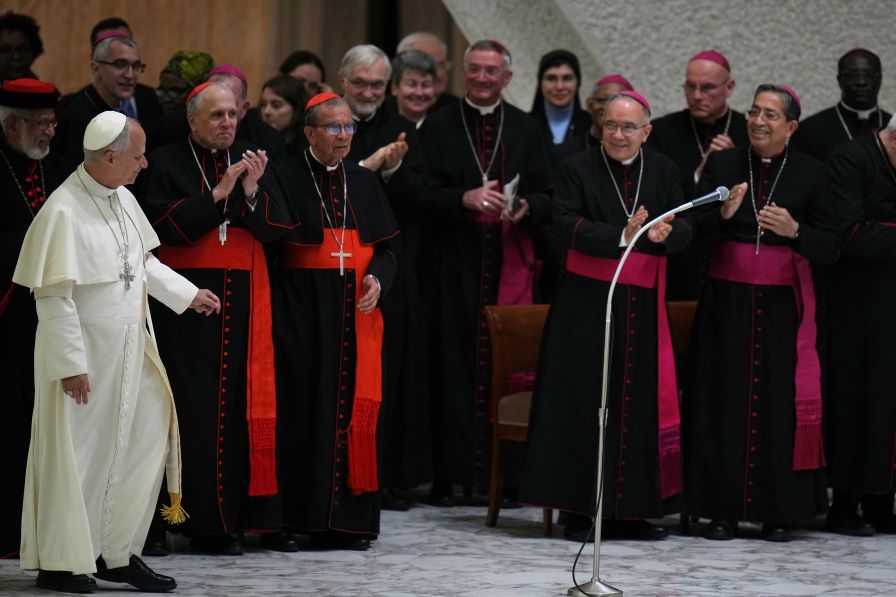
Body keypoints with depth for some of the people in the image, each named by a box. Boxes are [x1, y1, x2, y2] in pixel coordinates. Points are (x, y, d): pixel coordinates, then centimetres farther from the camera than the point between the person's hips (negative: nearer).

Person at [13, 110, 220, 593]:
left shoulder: (122, 198, 3)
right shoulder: (64, 211, -21)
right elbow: (53, 296, -19)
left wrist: (188, 294, 13)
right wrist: (71, 365, -18)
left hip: (130, 349, 8)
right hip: (83, 353, -8)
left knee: (146, 444, 9)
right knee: (77, 455, 3)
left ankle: (117, 553, 20)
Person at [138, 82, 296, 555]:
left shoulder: (251, 160, 12)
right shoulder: (166, 164, 2)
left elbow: (277, 227, 6)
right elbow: (166, 226, -10)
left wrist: (252, 190, -11)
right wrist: (219, 193, -13)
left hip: (245, 298, 4)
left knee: (246, 404, 0)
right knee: (198, 406, -6)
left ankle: (245, 511, 4)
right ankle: (206, 521, -4)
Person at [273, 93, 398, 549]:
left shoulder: (364, 183, 13)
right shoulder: (287, 180, 0)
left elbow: (386, 246, 12)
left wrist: (378, 278, -4)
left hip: (356, 313, 4)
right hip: (303, 311, -4)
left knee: (354, 409, 0)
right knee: (306, 408, -5)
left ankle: (345, 518, 4)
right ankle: (302, 516, -1)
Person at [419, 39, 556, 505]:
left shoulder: (526, 130, 11)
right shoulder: (439, 126, 5)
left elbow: (547, 195, 7)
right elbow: (423, 193, -2)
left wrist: (526, 207, -14)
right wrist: (464, 198, -19)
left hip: (509, 264, 1)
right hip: (453, 262, -1)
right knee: (452, 364, -3)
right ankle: (449, 474, 0)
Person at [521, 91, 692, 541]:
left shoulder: (663, 171, 7)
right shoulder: (578, 169, -2)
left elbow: (684, 228, 1)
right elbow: (566, 225, -12)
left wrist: (663, 234, -22)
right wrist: (623, 236, -22)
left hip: (642, 302, 3)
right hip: (588, 301, -3)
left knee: (641, 401, 4)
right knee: (586, 402, -3)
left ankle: (632, 510, 11)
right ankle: (581, 510, 2)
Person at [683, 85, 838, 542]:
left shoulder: (810, 173, 3)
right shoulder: (722, 165, 5)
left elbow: (829, 247, 1)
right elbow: (694, 233, -1)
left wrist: (794, 230, -17)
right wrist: (723, 214, -19)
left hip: (782, 302, 0)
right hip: (728, 298, 0)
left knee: (780, 402, -2)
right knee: (726, 401, -1)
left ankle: (778, 512, 5)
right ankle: (723, 509, 4)